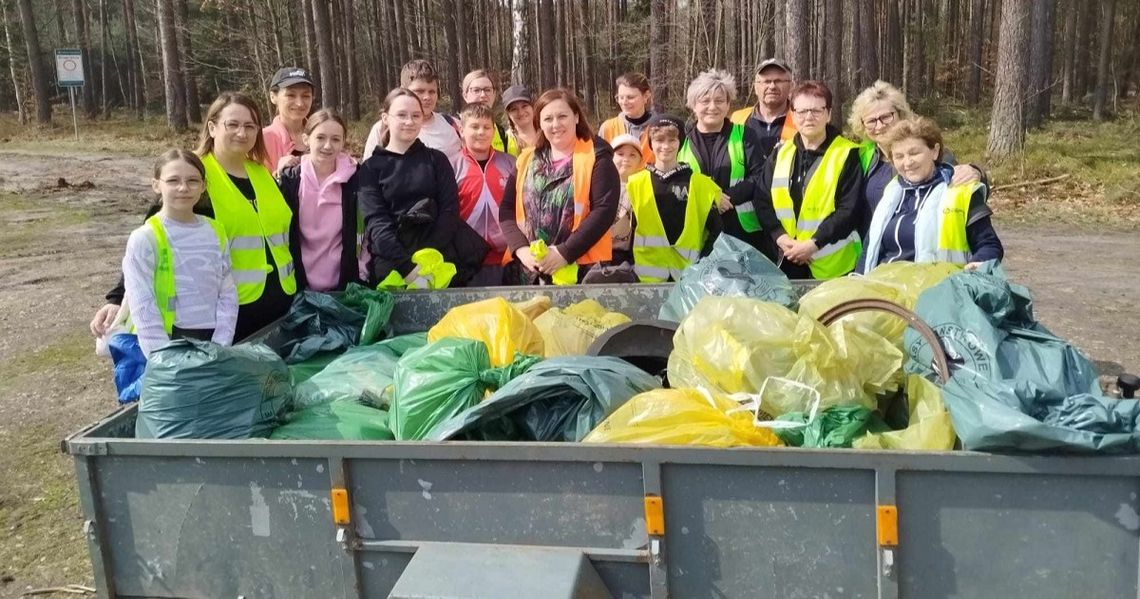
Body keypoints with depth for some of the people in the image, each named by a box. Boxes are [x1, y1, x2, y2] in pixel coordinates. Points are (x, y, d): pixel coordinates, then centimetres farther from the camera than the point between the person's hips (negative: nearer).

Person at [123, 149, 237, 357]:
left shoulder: (216, 233, 6)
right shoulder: (144, 239, -5)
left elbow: (228, 295, 4)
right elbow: (143, 310, -9)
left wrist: (218, 351, -6)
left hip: (211, 340, 4)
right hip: (169, 341, -3)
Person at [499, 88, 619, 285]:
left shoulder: (596, 158, -2)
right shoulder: (526, 160, 12)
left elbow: (604, 210, -11)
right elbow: (507, 209, 11)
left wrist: (565, 253, -17)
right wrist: (521, 249, -6)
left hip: (582, 270, -4)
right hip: (530, 271, 4)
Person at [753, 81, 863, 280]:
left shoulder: (846, 154, -4)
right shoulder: (781, 153, 9)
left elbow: (849, 209, -10)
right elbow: (763, 200, 7)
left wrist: (813, 244, -17)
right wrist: (781, 237, -8)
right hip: (786, 261, 4)